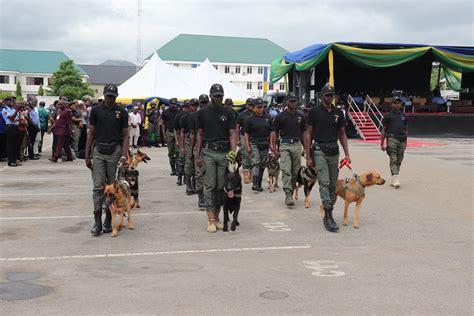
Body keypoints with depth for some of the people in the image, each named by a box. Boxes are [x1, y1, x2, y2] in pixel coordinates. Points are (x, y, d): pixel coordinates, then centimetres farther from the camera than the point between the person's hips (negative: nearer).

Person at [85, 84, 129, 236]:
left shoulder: (122, 112, 3)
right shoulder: (96, 110, 4)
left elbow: (125, 135, 4)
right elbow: (91, 134, 6)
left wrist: (124, 155, -9)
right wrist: (87, 155, 1)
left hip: (115, 151, 0)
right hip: (98, 151, 0)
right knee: (98, 186, -5)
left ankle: (108, 221, 15)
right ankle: (97, 221, -2)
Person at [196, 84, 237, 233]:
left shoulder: (228, 113, 7)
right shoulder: (203, 113, 6)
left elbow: (232, 134, 2)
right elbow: (200, 134, 9)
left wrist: (233, 151, -14)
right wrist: (198, 155, 3)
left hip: (224, 152, 1)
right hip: (208, 152, -1)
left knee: (221, 186, 4)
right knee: (210, 185, -4)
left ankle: (216, 217, 15)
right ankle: (210, 220, -2)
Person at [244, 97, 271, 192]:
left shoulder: (268, 118, 10)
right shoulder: (250, 119, 0)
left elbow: (271, 132, 13)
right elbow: (246, 133, -1)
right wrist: (247, 146, -8)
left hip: (265, 144, 4)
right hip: (254, 144, -4)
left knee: (263, 165, 9)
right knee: (255, 163, -15)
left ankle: (259, 184, 19)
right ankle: (255, 184, -22)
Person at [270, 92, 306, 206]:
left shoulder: (300, 116, 12)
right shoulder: (280, 116, 2)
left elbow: (304, 133, 16)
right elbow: (274, 133, 3)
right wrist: (274, 148, -5)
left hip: (297, 145, 3)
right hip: (284, 146, -3)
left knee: (295, 172, 7)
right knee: (286, 171, -13)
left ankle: (290, 193, 18)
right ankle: (288, 195, -19)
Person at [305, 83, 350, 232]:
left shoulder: (338, 113, 8)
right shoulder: (314, 111, -3)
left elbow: (342, 134, 13)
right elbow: (308, 134, -2)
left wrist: (347, 154, 4)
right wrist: (308, 157, -7)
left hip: (334, 151, 5)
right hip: (319, 150, -5)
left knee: (333, 184, 8)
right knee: (324, 183, -13)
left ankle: (328, 214, 20)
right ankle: (329, 217, -17)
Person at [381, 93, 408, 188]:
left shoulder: (403, 115, 16)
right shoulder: (388, 115, 4)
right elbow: (384, 130, 4)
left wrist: (405, 141, 21)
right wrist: (382, 143, 1)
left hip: (401, 140, 5)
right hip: (392, 139, -5)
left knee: (399, 161, 5)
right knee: (393, 159, -14)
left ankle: (393, 180, 13)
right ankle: (396, 178, -22)